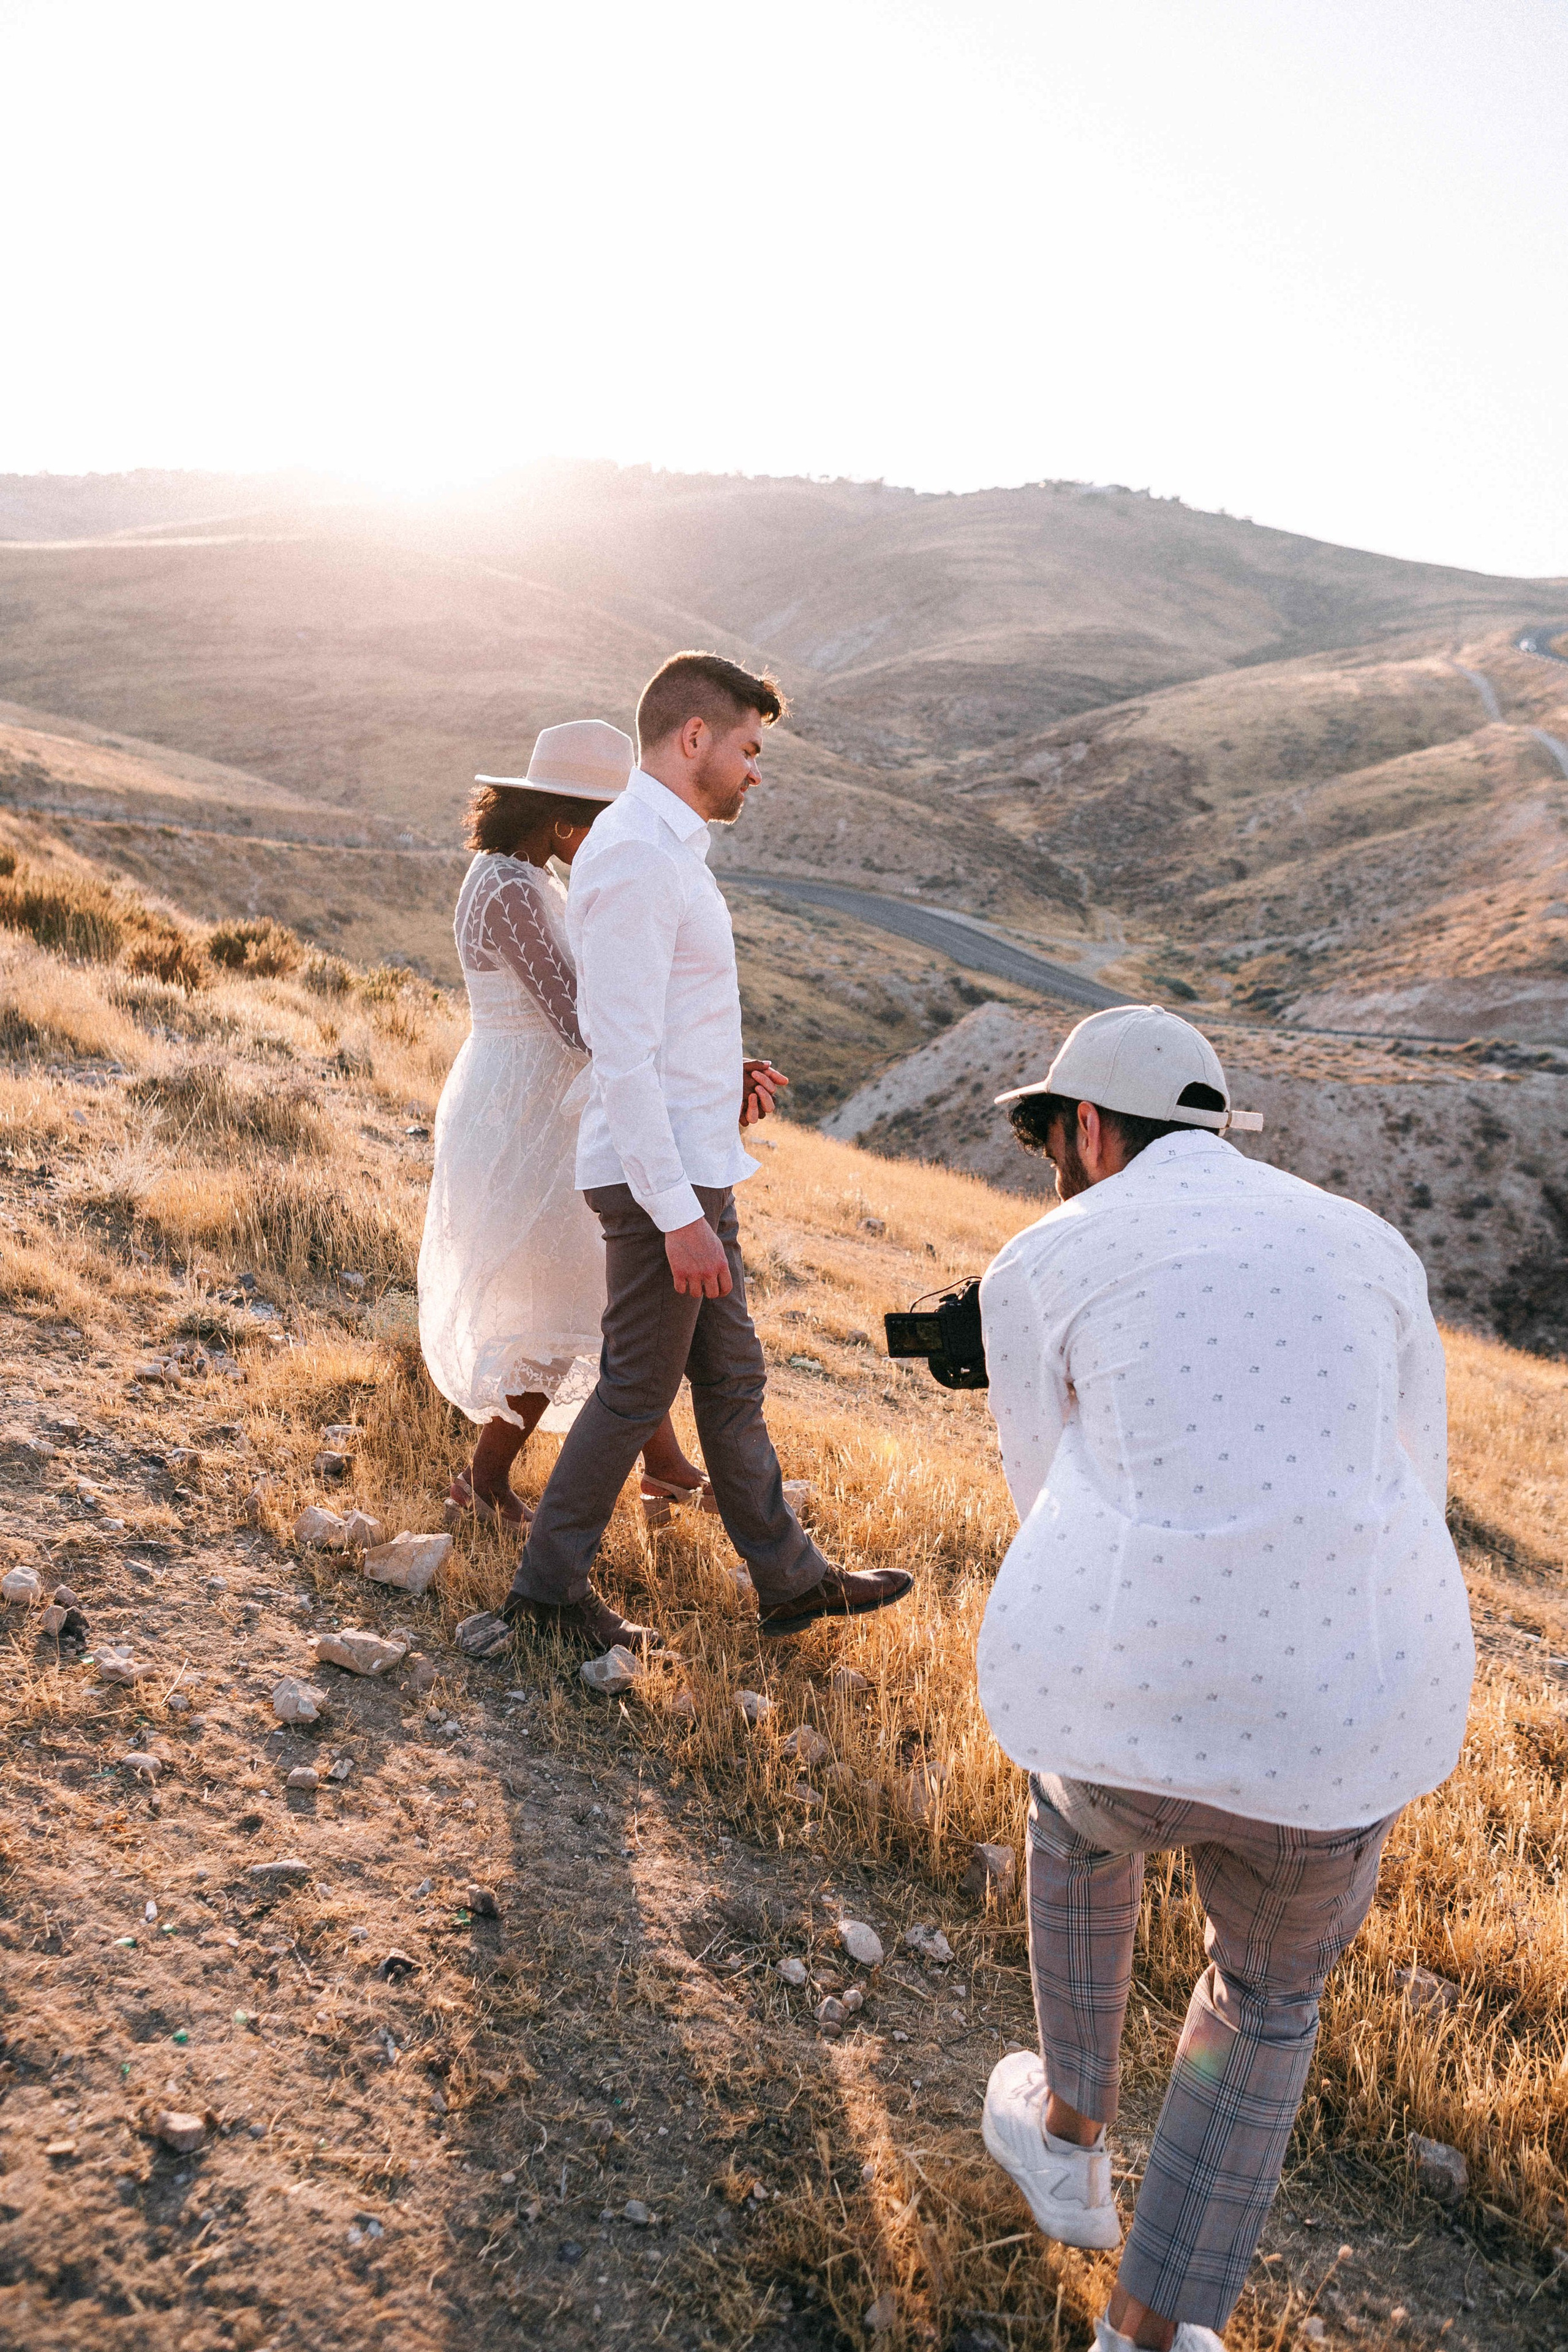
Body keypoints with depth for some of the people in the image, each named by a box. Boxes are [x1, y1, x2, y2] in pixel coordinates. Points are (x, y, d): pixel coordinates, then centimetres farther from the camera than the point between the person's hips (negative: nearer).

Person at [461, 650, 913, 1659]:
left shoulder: (662, 846, 14)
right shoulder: (637, 860, -19)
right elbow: (623, 1060, -24)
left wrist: (723, 1074, 9)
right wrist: (681, 1215, -24)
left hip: (692, 1164, 10)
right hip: (660, 1173, -10)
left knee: (731, 1378, 16)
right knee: (639, 1388, 2)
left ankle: (791, 1576, 28)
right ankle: (548, 1590, 18)